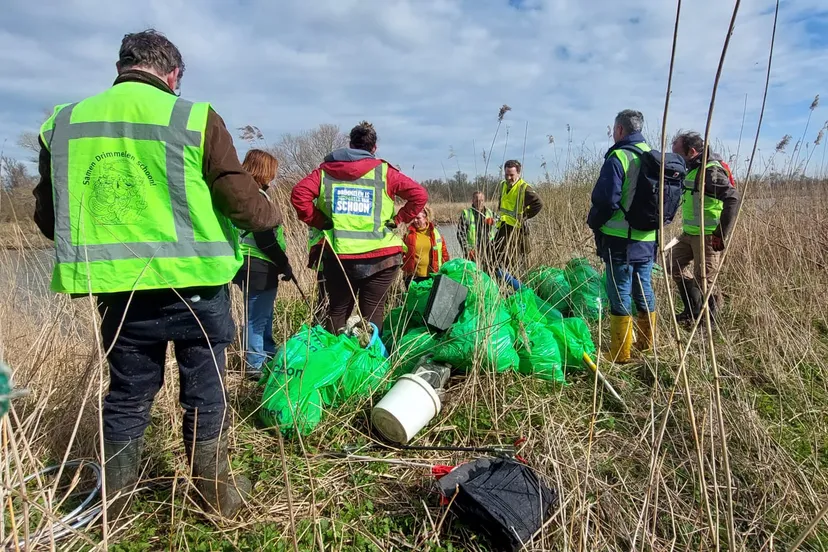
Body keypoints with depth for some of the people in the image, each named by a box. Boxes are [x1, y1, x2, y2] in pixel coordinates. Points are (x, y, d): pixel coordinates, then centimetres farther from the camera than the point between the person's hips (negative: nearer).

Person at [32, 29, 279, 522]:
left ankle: (113, 503, 34)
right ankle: (218, 493, 28)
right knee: (205, 392, 12)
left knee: (126, 394, 19)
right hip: (194, 285, -3)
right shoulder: (194, 118, -9)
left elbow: (47, 215, 11)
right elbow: (243, 202, -10)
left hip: (119, 289, 4)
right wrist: (272, 215, 12)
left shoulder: (64, 123, 5)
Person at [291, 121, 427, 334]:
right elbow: (419, 195, -4)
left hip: (338, 255, 2)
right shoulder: (384, 171, 1)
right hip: (380, 256, -2)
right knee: (372, 311, 8)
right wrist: (397, 220, 4)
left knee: (337, 310, 16)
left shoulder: (327, 169, 7)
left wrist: (318, 222, 4)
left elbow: (299, 194, -3)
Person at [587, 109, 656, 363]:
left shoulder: (617, 158, -13)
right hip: (648, 238, 7)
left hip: (620, 239, -7)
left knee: (620, 295, -1)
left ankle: (620, 353, 5)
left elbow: (605, 199, -18)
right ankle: (646, 345, 30)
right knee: (644, 291, 17)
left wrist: (594, 222, -2)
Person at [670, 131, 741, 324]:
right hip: (689, 233, 10)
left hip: (708, 236, -10)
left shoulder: (711, 170, -19)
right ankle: (693, 310, 30)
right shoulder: (692, 169, 11)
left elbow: (733, 198, -27)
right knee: (674, 266, 18)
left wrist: (721, 234, -28)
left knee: (703, 281, -2)